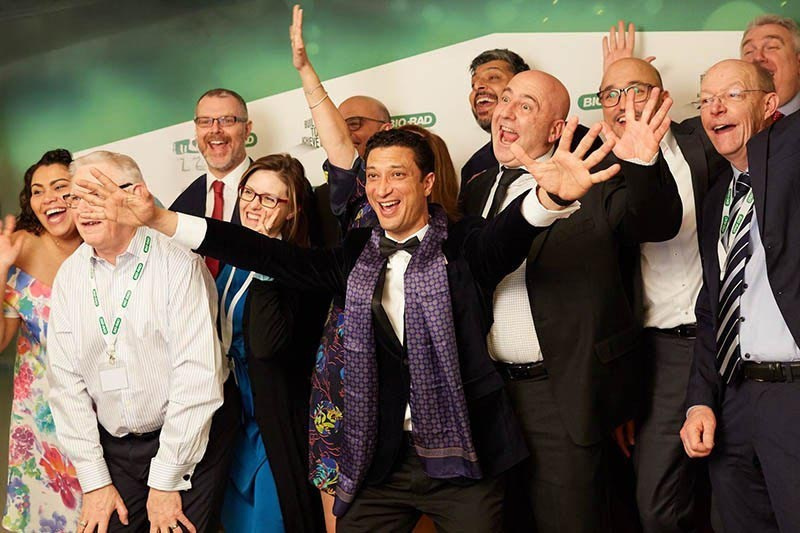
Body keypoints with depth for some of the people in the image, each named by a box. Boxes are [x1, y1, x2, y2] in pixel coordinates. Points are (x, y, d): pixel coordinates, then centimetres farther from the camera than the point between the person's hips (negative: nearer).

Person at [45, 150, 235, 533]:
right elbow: (66, 380, 1)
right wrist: (94, 480, -4)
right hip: (112, 449, 4)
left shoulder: (178, 263, -14)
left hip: (188, 443, -4)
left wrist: (166, 481, -16)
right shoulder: (69, 276, 2)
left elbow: (197, 375, -18)